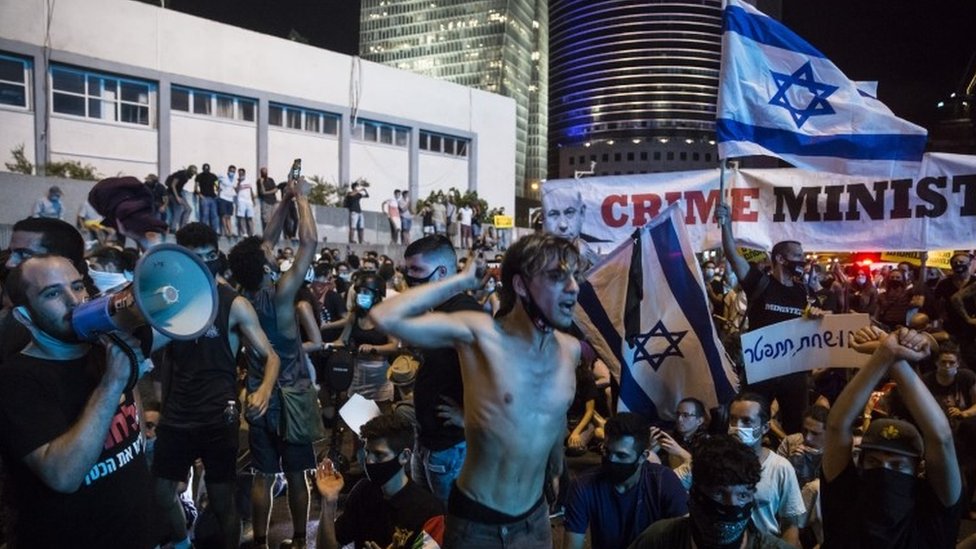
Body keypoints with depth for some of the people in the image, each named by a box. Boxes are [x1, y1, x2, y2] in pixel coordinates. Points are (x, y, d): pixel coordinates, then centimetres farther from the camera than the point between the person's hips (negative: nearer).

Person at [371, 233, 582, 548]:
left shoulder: (570, 349, -5)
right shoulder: (479, 333, -20)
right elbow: (385, 318, -31)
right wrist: (464, 280, -23)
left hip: (535, 519, 5)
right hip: (476, 522, -4)